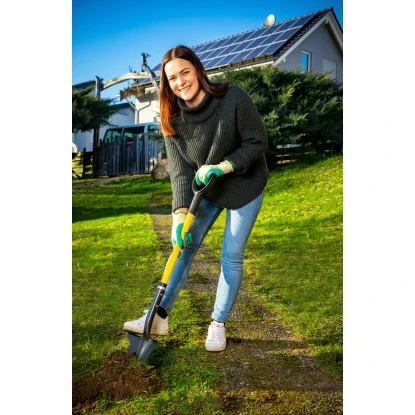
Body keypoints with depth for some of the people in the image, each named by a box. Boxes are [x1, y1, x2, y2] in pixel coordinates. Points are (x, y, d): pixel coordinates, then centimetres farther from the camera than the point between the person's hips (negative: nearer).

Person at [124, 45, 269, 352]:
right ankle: (160, 317, 13)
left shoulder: (233, 97, -22)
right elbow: (180, 169, -16)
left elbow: (258, 142, -18)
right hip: (205, 188, 4)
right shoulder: (172, 117, -11)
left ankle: (218, 323, 16)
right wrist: (181, 212, -28)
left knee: (231, 257, -1)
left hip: (244, 186, -3)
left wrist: (222, 166, -30)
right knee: (184, 246, 2)